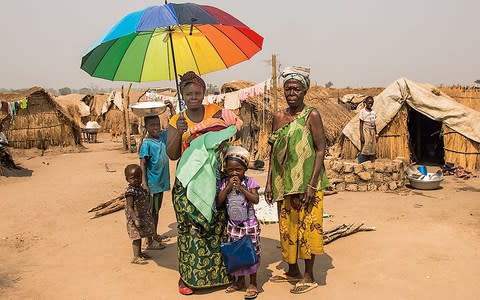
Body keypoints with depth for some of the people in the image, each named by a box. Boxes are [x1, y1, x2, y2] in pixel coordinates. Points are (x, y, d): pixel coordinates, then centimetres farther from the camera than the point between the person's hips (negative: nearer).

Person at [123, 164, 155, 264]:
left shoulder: (140, 188, 6)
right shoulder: (130, 191, -21)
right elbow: (130, 208, -23)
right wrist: (135, 219, -27)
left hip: (143, 217, 8)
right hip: (135, 218, -8)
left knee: (140, 236, 18)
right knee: (137, 236, -3)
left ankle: (139, 253, 31)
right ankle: (135, 257, 5)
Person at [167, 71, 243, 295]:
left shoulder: (215, 112, 5)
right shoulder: (176, 121, 7)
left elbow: (234, 130, -3)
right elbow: (172, 154, -1)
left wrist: (219, 141, -22)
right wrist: (180, 133, -16)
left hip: (214, 178, 0)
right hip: (188, 181, 0)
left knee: (217, 224, 2)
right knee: (190, 226, -1)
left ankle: (217, 271, 16)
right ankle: (188, 275, 11)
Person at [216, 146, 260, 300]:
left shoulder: (249, 182, -7)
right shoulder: (223, 183, -2)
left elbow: (255, 200, -18)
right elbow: (218, 203, -11)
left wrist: (241, 188, -23)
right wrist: (228, 187, -18)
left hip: (249, 224, -3)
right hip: (233, 225, 3)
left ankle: (252, 283, 15)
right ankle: (240, 280, 29)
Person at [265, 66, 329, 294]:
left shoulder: (311, 115, -7)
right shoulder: (278, 117, 9)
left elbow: (321, 149, -11)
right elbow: (274, 152, 12)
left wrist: (312, 184, -17)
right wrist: (269, 183, 8)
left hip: (306, 183, -6)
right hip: (283, 183, 6)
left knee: (306, 227, 1)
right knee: (287, 227, 13)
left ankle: (309, 277, 15)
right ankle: (293, 271, 29)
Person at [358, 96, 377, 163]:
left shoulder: (373, 111, 11)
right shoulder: (363, 111, -5)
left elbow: (374, 123, 15)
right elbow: (361, 124, -8)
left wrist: (376, 134, 13)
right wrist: (361, 135, -14)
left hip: (372, 132, 6)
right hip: (366, 131, -6)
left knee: (373, 149, 4)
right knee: (365, 149, -9)